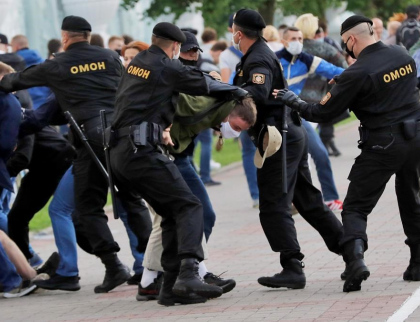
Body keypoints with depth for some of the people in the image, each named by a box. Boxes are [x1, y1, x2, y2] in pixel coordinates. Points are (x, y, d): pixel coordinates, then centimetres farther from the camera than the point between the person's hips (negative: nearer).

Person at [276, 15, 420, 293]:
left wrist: (293, 101, 7)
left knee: (355, 208, 0)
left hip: (382, 144, -6)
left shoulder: (358, 73, -16)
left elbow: (322, 112, -10)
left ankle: (355, 259, -22)